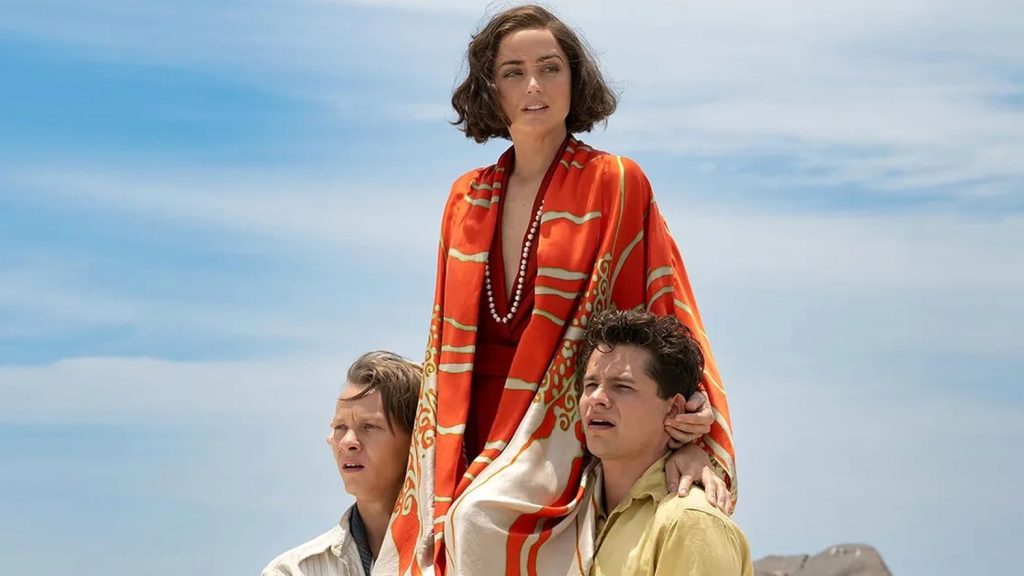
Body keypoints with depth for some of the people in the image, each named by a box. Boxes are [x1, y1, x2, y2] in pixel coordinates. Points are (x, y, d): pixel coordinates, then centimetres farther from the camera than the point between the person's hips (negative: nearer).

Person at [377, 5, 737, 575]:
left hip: (564, 428, -4)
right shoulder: (469, 198, 11)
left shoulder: (614, 184, -2)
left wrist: (691, 438, -17)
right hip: (476, 435, 4)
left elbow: (664, 309, -5)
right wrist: (437, 480, 7)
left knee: (483, 518, -28)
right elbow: (450, 339, 14)